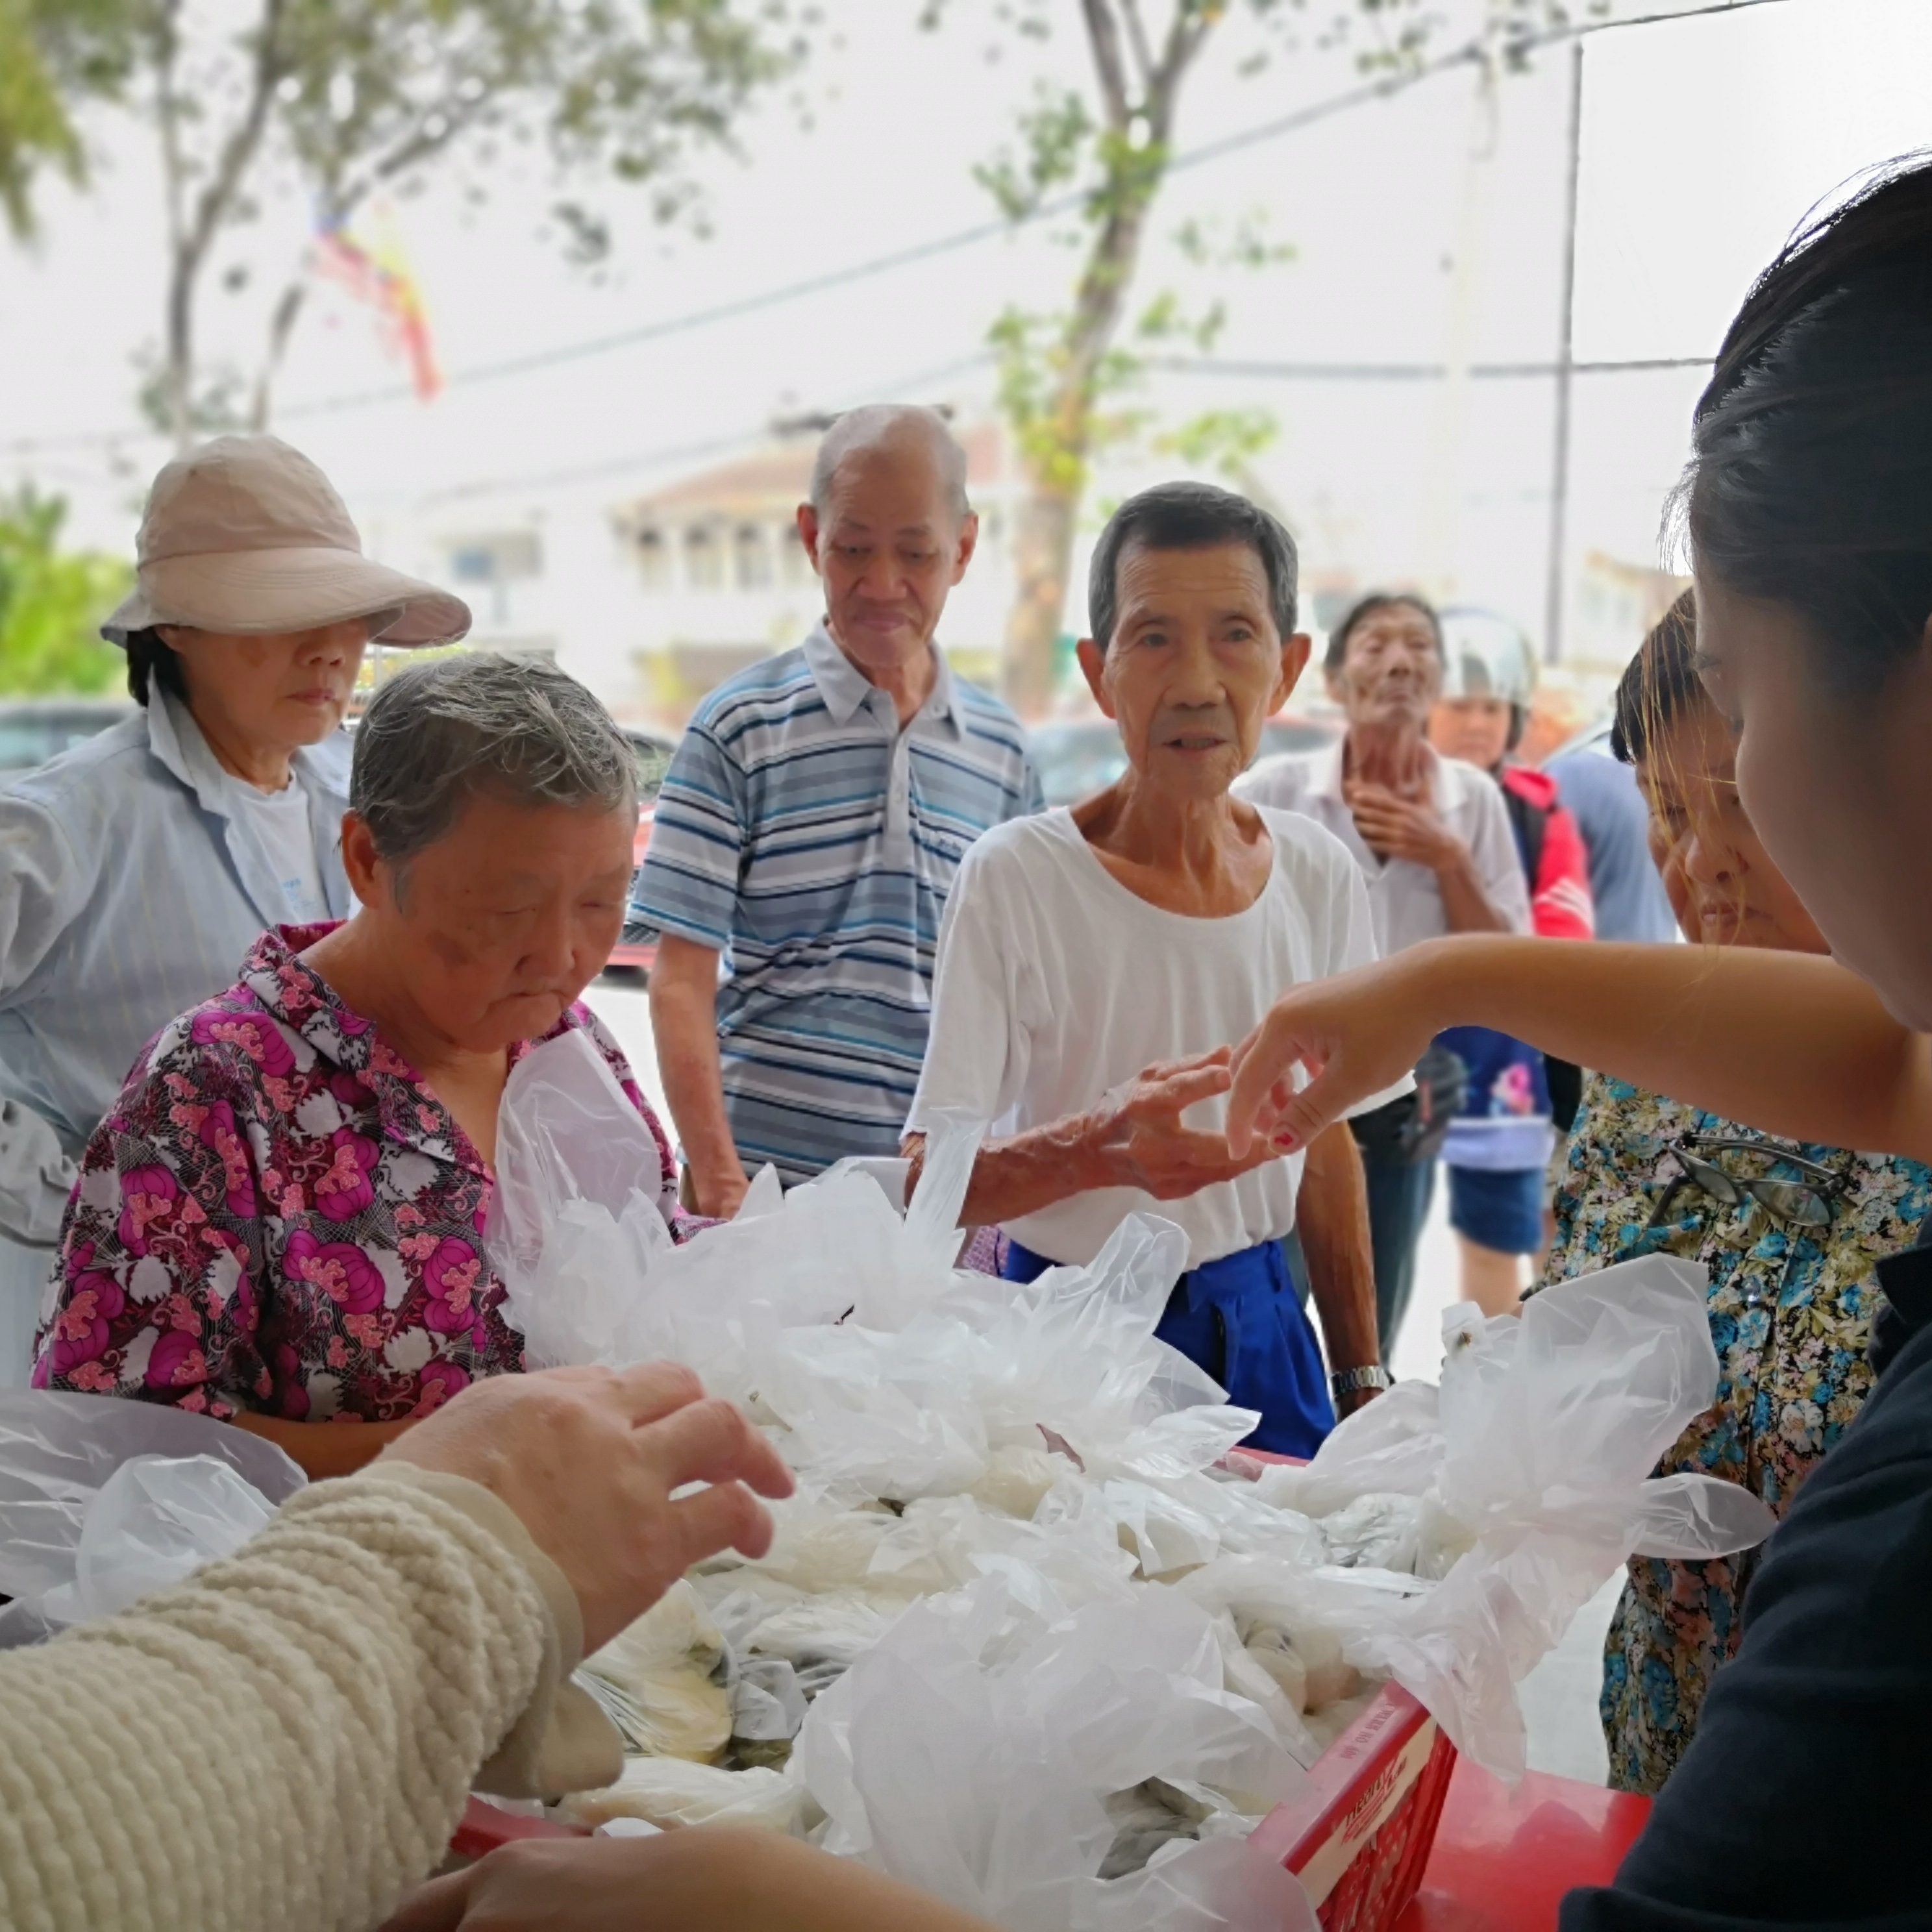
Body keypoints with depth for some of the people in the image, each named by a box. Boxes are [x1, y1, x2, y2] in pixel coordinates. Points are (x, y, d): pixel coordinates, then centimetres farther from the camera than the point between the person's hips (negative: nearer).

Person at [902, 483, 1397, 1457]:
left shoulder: (1320, 876, -2)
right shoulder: (1016, 877, -17)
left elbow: (1327, 1141, 9)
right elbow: (927, 1183, -19)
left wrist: (1364, 1383, 11)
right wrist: (1096, 1149, -38)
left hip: (1261, 1333, 4)